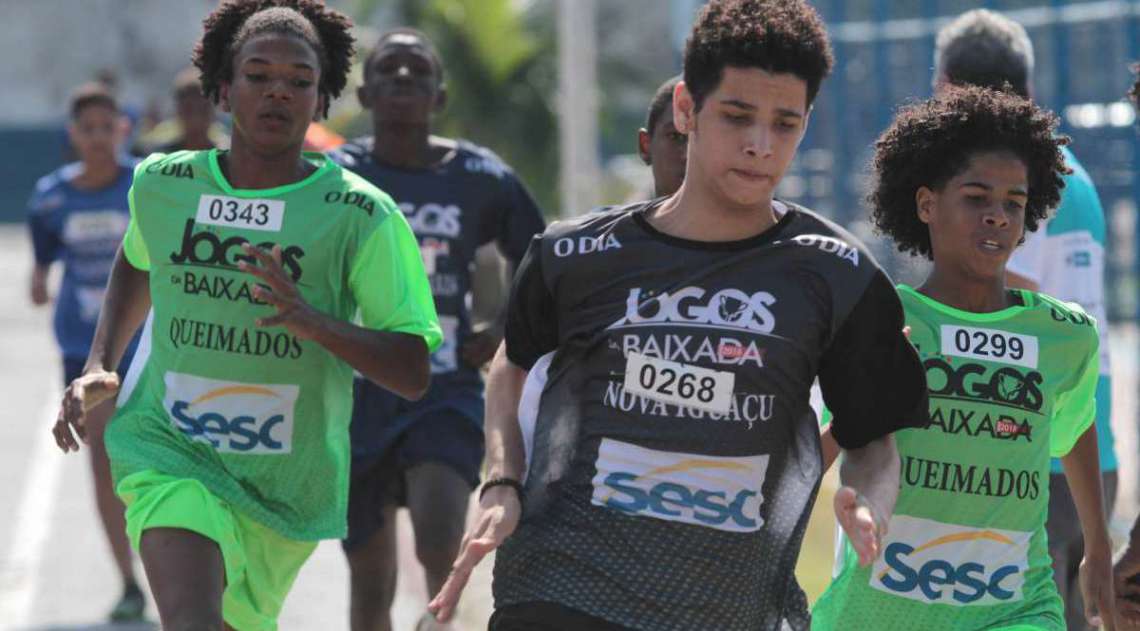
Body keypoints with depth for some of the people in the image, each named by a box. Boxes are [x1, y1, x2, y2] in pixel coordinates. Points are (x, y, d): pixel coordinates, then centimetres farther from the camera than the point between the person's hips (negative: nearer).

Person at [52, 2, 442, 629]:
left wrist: (314, 322, -30)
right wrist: (99, 366, 9)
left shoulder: (362, 216, -10)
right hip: (168, 451, -1)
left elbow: (413, 375, -13)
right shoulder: (162, 184, 0)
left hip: (288, 480, 1)